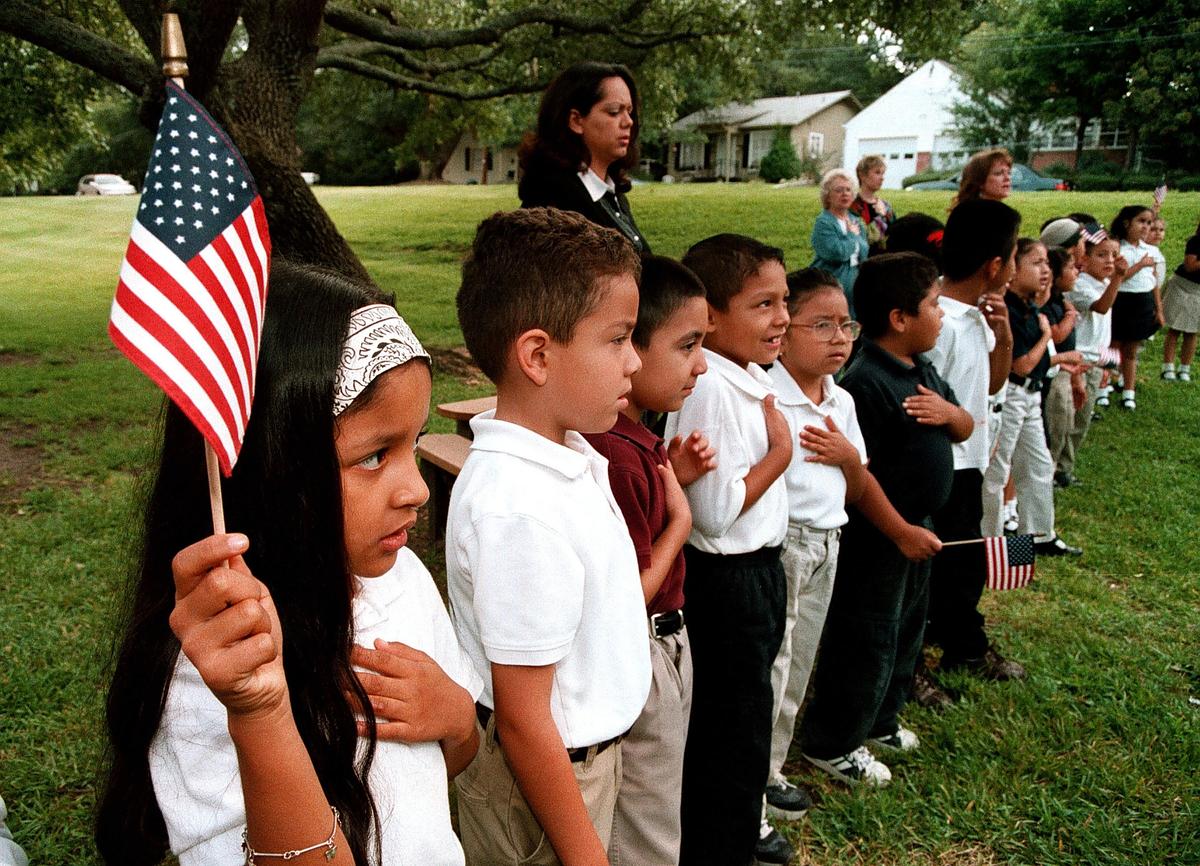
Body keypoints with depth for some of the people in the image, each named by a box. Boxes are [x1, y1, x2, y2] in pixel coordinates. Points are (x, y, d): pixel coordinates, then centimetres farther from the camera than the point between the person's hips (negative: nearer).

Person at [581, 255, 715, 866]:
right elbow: (628, 597, -26)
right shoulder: (616, 456, -30)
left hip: (666, 647, 10)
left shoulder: (635, 437, 2)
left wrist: (674, 477, -1)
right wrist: (680, 517, -14)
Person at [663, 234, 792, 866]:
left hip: (757, 570, 10)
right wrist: (780, 452, -19)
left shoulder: (753, 378, 6)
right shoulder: (711, 390, -24)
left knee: (740, 726, 24)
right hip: (728, 580, -10)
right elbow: (714, 512, -27)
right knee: (735, 738, 6)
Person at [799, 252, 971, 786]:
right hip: (876, 536, -10)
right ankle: (831, 744, 20)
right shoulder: (866, 382, -24)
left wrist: (949, 411, -9)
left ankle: (879, 722, 41)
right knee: (867, 638, 2)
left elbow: (966, 429, 12)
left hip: (915, 527, 10)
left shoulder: (922, 370, 7)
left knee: (907, 627, 22)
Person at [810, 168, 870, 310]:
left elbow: (865, 253, 9)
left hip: (855, 285, 7)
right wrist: (853, 235, -7)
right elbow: (838, 253, -21)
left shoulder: (855, 221, 13)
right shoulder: (823, 223, -9)